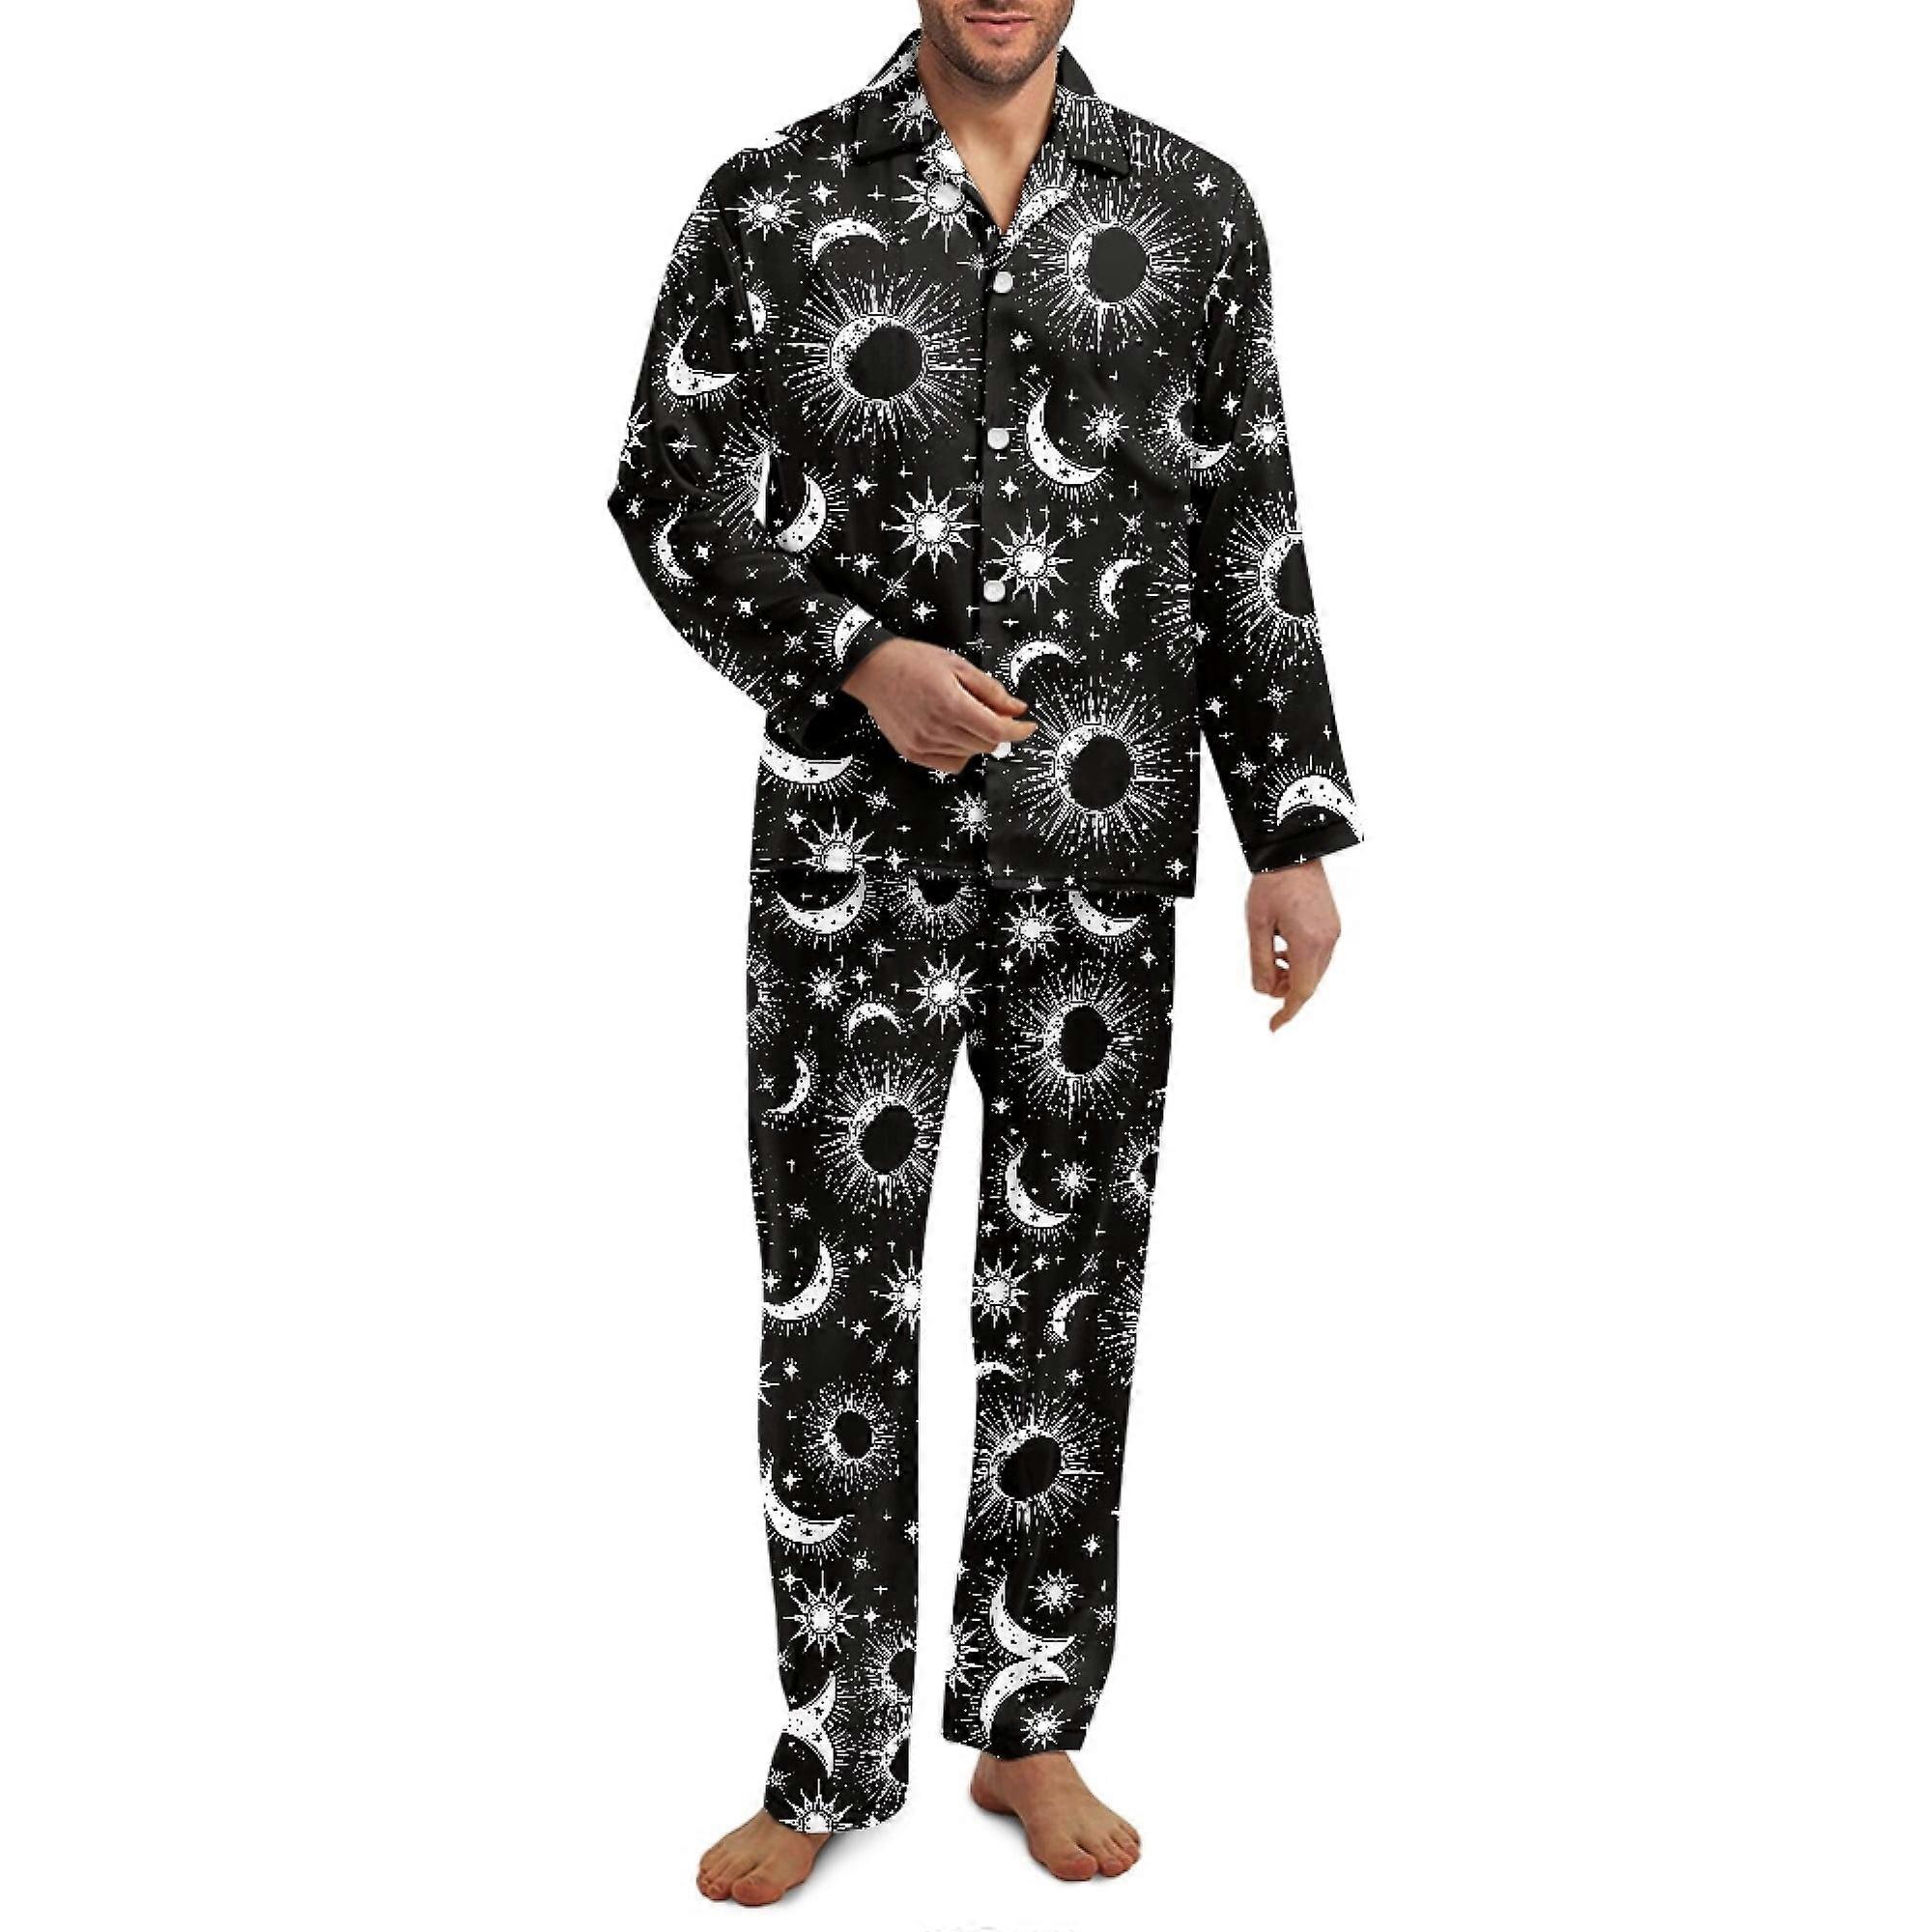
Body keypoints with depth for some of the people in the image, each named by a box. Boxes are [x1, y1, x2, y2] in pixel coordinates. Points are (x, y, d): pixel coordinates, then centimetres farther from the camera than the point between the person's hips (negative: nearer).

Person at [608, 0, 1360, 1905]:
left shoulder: (1192, 208, 6)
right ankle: (834, 1760, 19)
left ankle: (1028, 1731, 26)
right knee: (836, 1300, 4)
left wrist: (1294, 840, 3)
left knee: (1068, 1293, 9)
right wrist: (861, 659, -15)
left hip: (1102, 855, 2)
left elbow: (1249, 536, 7)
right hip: (852, 843, -1)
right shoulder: (773, 201, 1)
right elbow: (670, 488, 1)